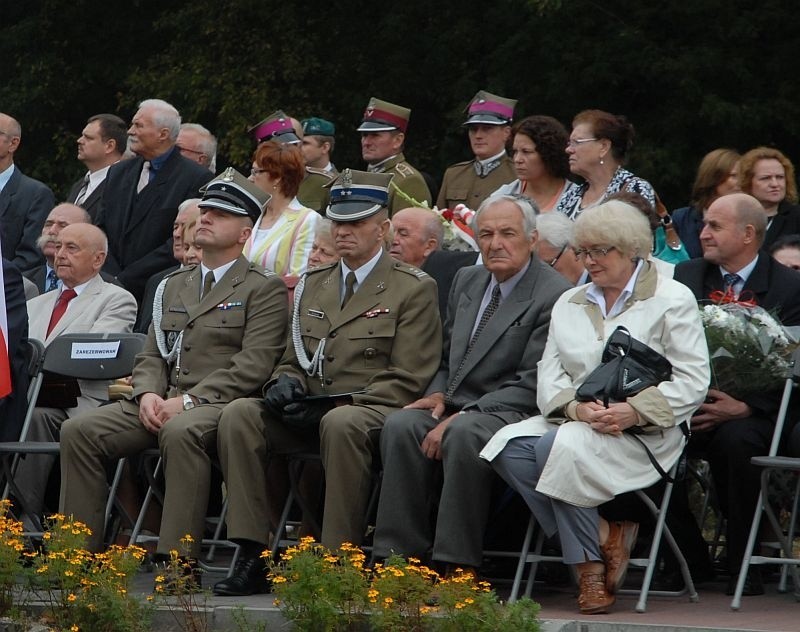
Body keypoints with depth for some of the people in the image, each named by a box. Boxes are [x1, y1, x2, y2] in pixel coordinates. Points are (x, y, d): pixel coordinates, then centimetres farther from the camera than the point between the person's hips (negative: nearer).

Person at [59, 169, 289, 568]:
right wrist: (148, 393, -3)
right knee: (79, 431, -16)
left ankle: (178, 558, -39)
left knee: (180, 432, -40)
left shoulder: (264, 289, 3)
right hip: (163, 404, 6)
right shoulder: (173, 286, 25)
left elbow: (253, 366, -8)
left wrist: (187, 401, -16)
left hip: (220, 403, -6)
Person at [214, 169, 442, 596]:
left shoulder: (413, 289, 2)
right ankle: (253, 557, -25)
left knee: (341, 424, -40)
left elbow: (406, 381, -6)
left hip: (370, 413, -5)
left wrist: (341, 404, -16)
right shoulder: (312, 284, 21)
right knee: (239, 413, -22)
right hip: (307, 414, 6)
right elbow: (292, 360, 24)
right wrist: (284, 385, -2)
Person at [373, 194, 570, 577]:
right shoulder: (467, 281, 16)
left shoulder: (553, 296, -9)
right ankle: (398, 557, -22)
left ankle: (456, 567, -33)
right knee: (401, 425, -23)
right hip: (457, 408, 7)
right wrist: (437, 394, 1)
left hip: (513, 413, -7)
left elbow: (532, 386, -14)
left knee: (465, 433, -37)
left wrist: (461, 417, -20)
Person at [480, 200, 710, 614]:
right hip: (571, 421, 6)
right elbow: (549, 376, 11)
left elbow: (692, 382, -4)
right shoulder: (569, 303, 23)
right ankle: (601, 539, -20)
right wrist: (577, 408, -13)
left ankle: (590, 564, -18)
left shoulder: (672, 300, 5)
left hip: (643, 431, -6)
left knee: (559, 447, -34)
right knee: (510, 447, -26)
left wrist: (632, 411, -19)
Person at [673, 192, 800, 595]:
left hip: (750, 412, -4)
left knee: (734, 439, -37)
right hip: (691, 405, 4)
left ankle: (742, 566, -19)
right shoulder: (686, 276, 13)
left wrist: (743, 408, -20)